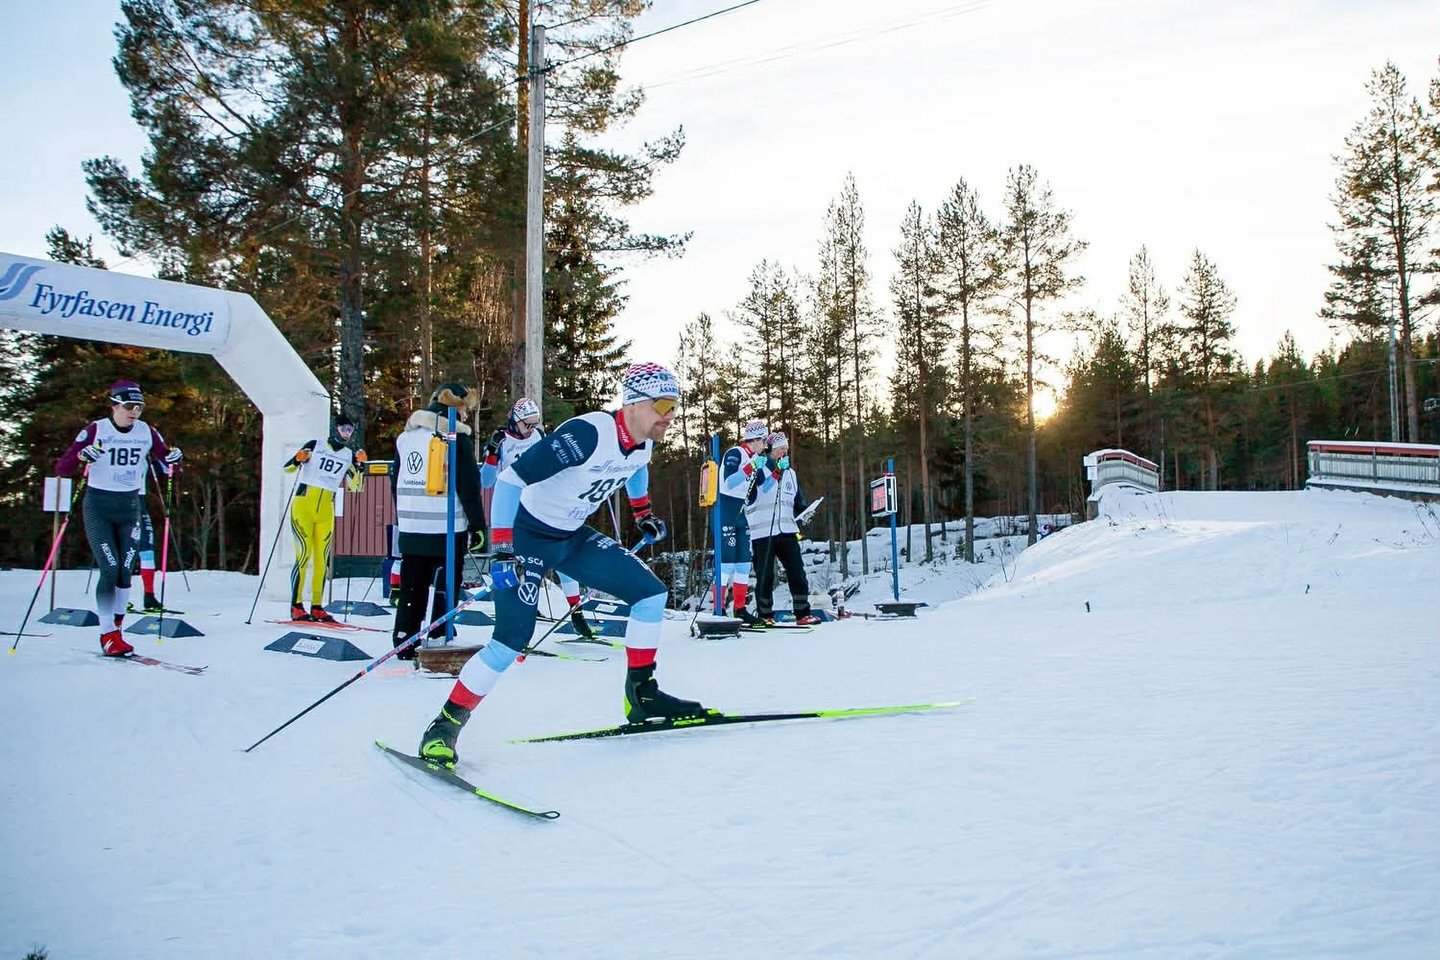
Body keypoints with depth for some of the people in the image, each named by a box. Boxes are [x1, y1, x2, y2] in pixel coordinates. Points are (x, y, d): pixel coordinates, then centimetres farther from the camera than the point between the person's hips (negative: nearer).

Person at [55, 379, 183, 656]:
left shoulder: (147, 432, 1)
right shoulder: (95, 431, -10)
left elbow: (164, 459, 13)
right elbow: (61, 469, -12)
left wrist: (173, 458, -11)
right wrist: (82, 457, -32)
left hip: (130, 507, 4)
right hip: (98, 508, -3)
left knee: (125, 571, 1)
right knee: (109, 568, -11)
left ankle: (116, 627, 17)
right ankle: (108, 635, -3)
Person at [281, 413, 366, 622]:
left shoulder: (349, 455, 11)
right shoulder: (314, 446, 1)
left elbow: (355, 487, 2)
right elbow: (287, 468, 2)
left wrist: (359, 465, -10)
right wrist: (297, 459, -18)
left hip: (326, 511, 4)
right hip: (303, 505, -4)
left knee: (322, 558, 3)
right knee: (304, 555, -12)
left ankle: (317, 607, 9)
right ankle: (296, 606, -9)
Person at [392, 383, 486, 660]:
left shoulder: (406, 435, 12)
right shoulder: (458, 436, -8)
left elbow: (397, 482, 18)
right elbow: (469, 486, -10)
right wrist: (477, 525, -4)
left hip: (410, 526, 6)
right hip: (447, 528, -6)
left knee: (412, 585, 13)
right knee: (445, 586, 1)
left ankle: (405, 641, 18)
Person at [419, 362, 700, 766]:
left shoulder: (645, 442, -5)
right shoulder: (586, 434, -30)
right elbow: (511, 479, -30)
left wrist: (643, 513, 28)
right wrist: (501, 550, -33)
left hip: (573, 536, 8)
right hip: (529, 535, -8)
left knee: (650, 593, 1)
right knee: (513, 639, -15)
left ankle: (641, 695, 13)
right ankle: (446, 723, 1)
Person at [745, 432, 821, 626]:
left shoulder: (790, 473, 18)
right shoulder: (758, 470, -3)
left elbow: (798, 501, 25)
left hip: (787, 530, 5)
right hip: (762, 532, -5)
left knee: (797, 572, 0)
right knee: (765, 576, 1)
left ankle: (803, 613, 5)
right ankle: (765, 615, 12)